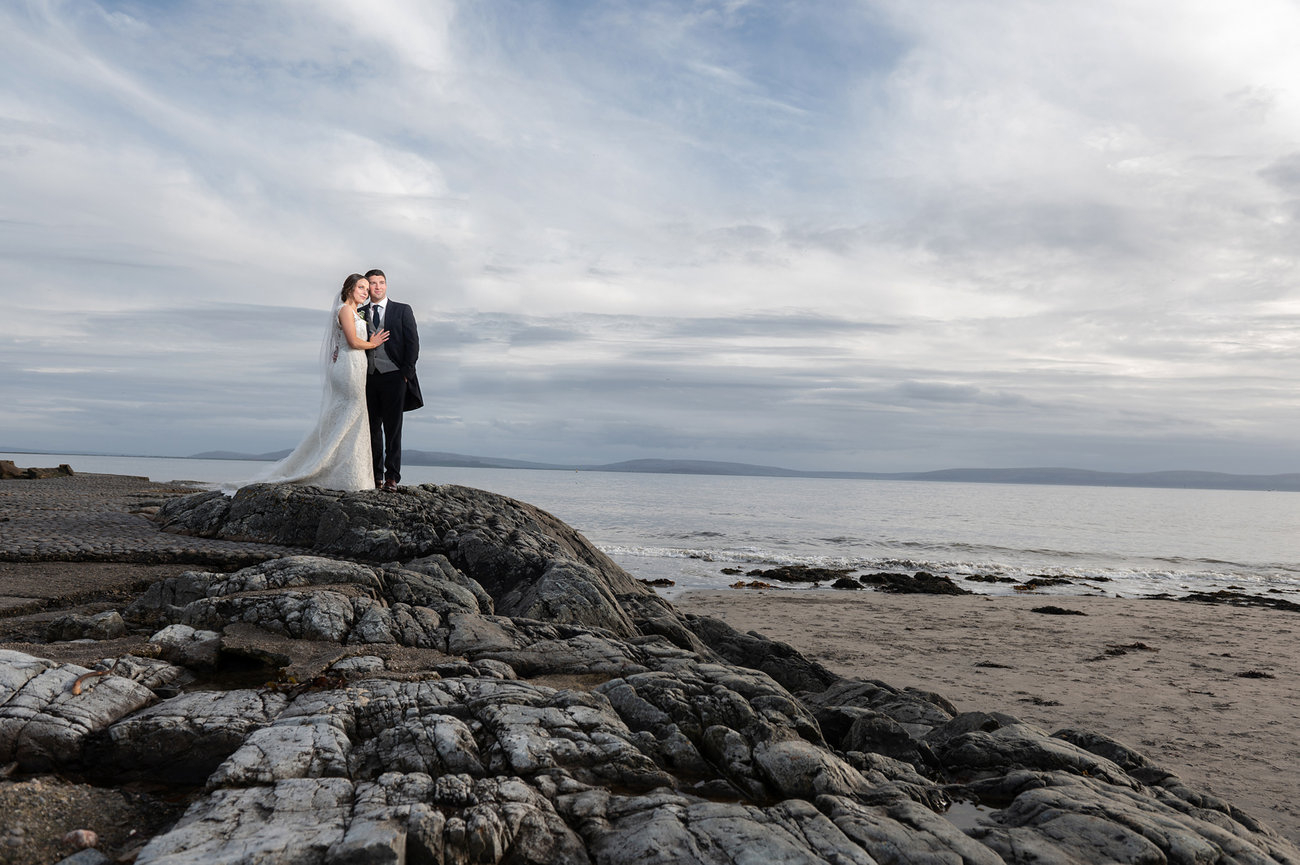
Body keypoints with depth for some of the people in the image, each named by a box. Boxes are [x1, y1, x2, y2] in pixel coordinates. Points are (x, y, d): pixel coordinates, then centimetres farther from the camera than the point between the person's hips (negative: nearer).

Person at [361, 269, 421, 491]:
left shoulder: (402, 310, 7)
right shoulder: (360, 313, 14)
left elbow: (413, 342, 2)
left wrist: (406, 372, -6)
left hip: (394, 376, -3)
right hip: (369, 377, 3)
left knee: (393, 429, -2)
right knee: (372, 428, 5)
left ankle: (392, 477, 1)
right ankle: (375, 475, 11)